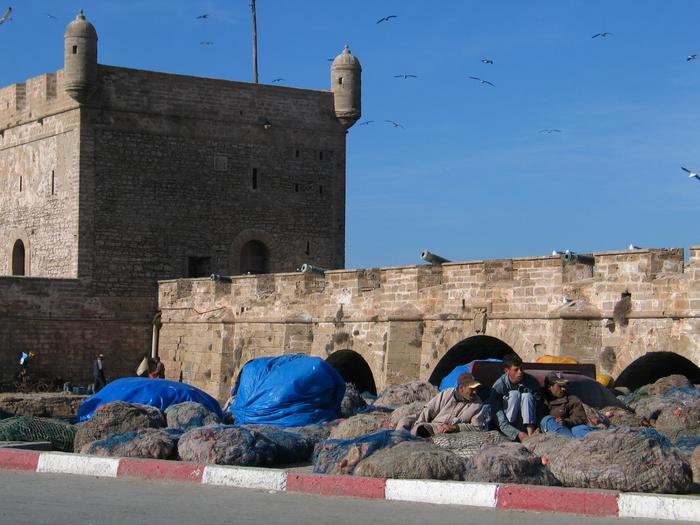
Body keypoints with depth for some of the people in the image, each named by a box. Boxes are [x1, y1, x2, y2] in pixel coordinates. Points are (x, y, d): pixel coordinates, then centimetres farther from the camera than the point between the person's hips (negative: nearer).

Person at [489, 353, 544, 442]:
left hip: (525, 426, 2)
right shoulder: (498, 387, -18)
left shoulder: (532, 382, -10)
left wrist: (538, 428, -24)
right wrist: (519, 435, -35)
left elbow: (540, 407, -7)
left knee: (527, 395, -24)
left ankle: (530, 434, -37)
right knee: (514, 394, -23)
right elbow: (500, 421, -23)